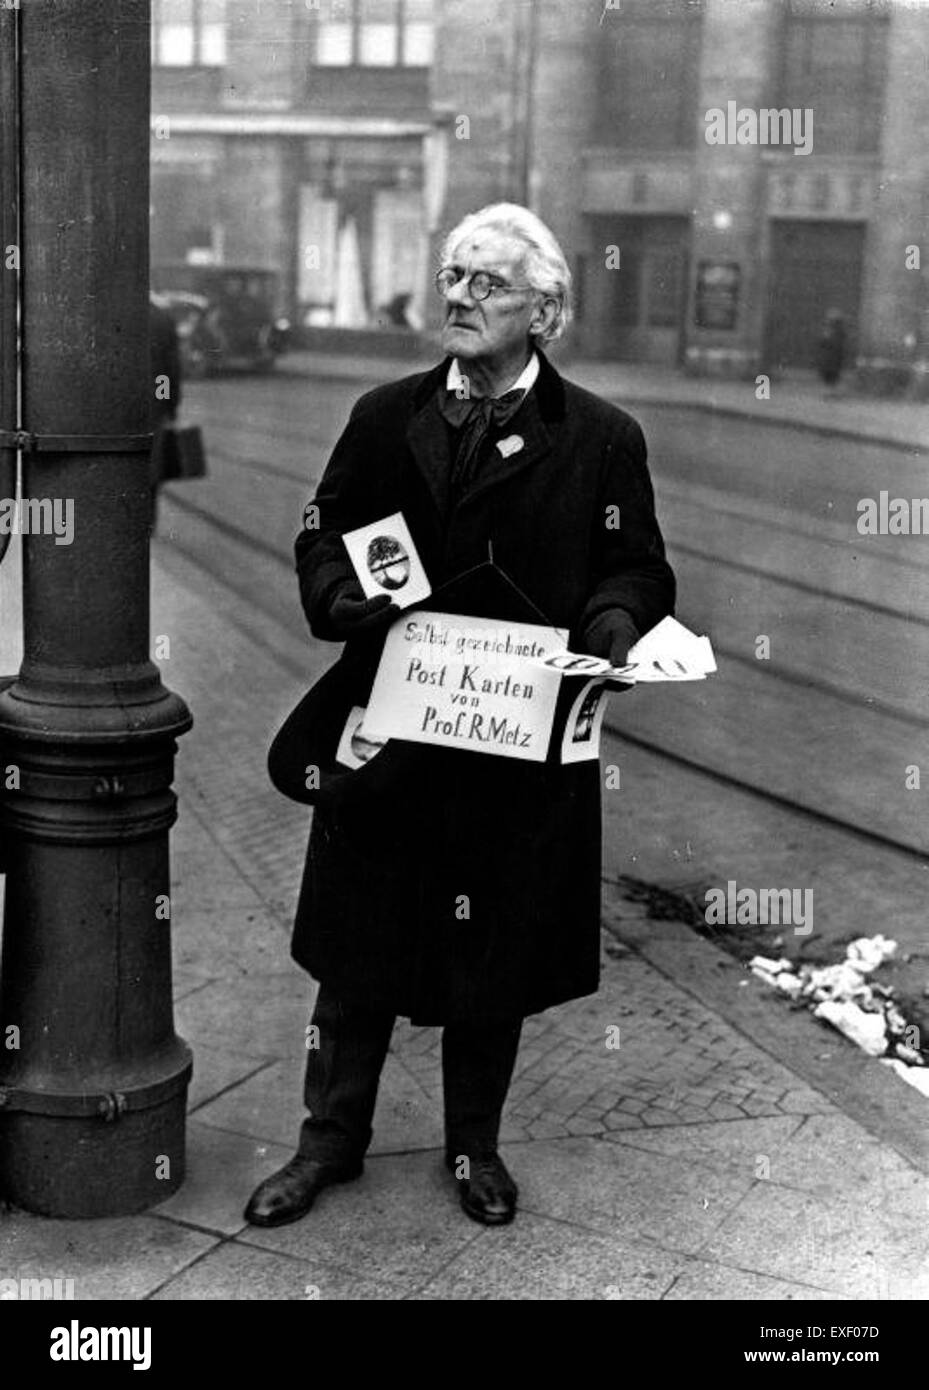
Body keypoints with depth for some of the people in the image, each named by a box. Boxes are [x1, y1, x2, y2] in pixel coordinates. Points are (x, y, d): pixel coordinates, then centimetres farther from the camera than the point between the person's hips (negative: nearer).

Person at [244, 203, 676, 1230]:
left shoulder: (601, 439, 0)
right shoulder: (385, 419, 7)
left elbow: (636, 571, 2)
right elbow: (324, 538, 9)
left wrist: (608, 629, -19)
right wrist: (355, 606, -11)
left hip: (524, 743, -1)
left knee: (496, 958, 11)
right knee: (358, 948, 10)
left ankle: (475, 1146, 32)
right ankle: (330, 1139, 28)